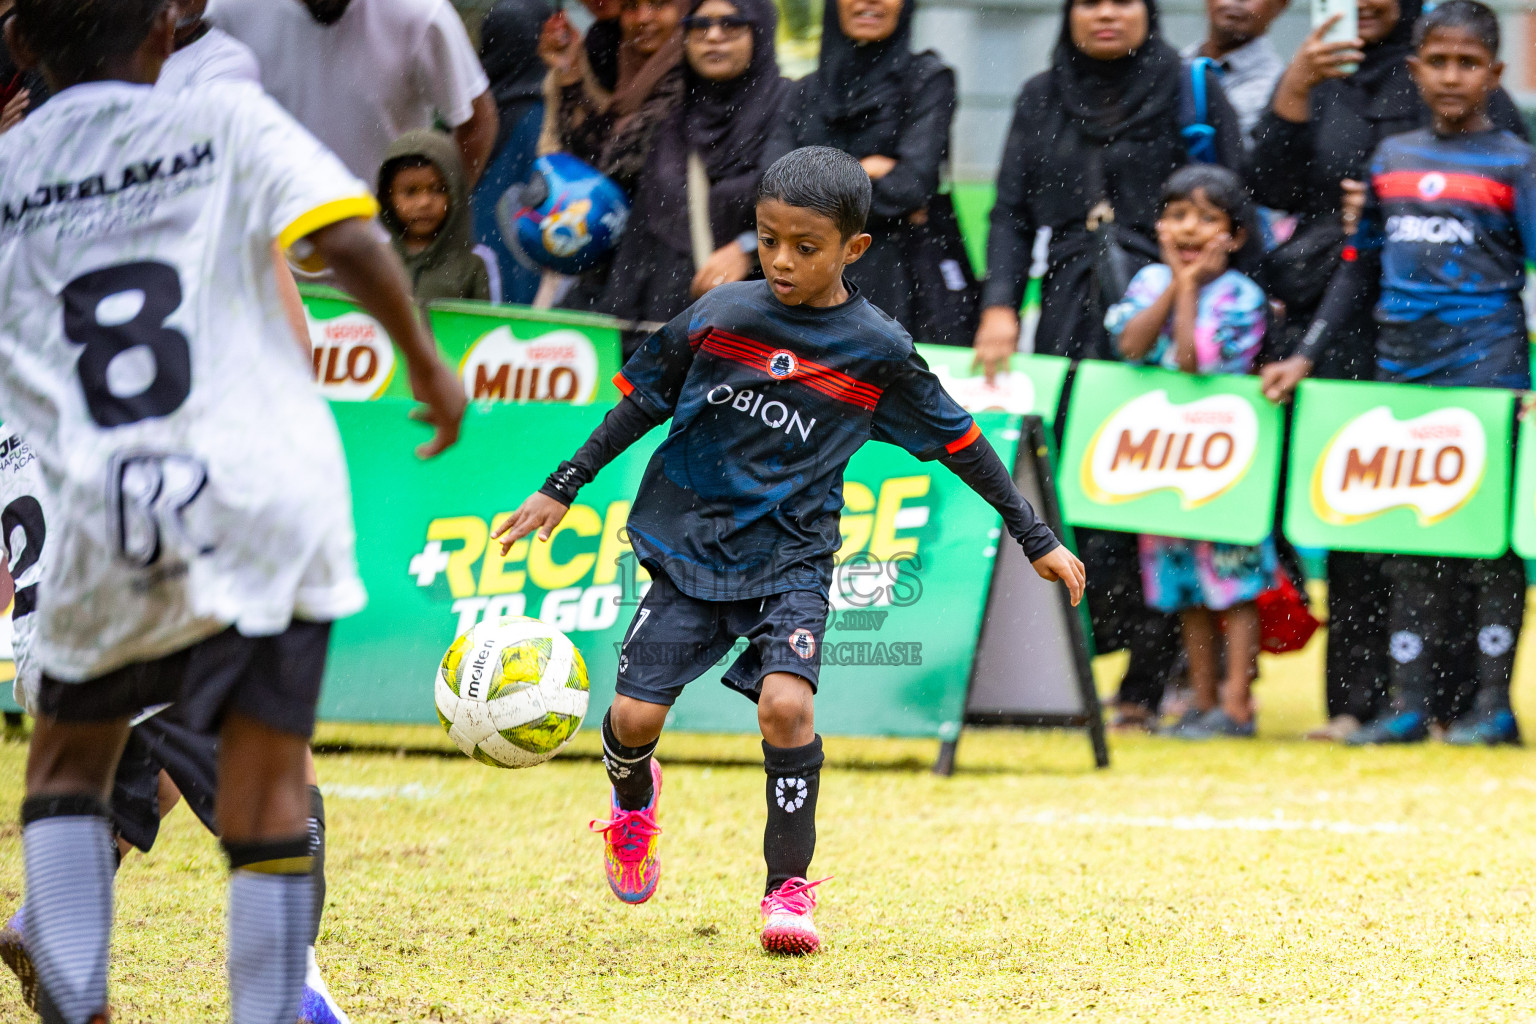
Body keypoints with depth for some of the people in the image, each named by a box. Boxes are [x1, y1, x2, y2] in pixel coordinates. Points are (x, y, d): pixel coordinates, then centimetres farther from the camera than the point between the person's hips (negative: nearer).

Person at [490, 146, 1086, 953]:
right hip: (691, 544, 1)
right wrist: (561, 491, 10)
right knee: (636, 715, -7)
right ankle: (633, 795, 30)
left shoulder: (877, 350, -5)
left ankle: (789, 886, -10)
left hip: (792, 556, -1)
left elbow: (959, 442, 5)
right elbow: (641, 404, 10)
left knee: (785, 699, -24)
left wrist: (1037, 541, 8)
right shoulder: (721, 315, -3)